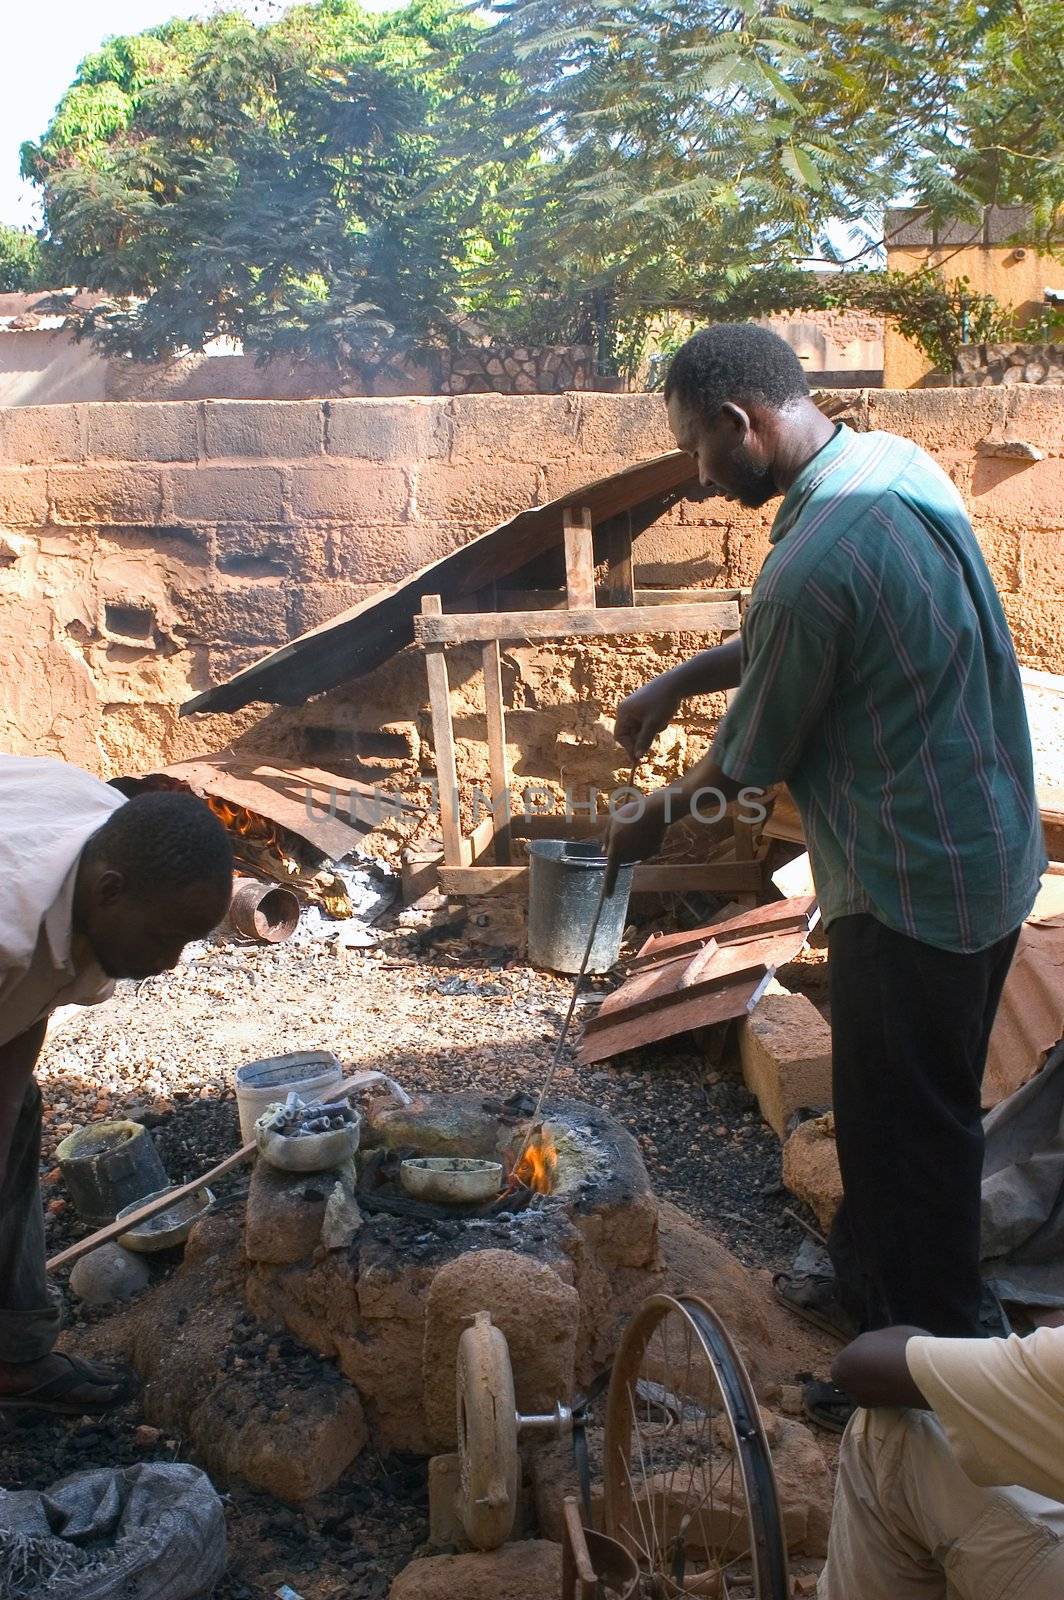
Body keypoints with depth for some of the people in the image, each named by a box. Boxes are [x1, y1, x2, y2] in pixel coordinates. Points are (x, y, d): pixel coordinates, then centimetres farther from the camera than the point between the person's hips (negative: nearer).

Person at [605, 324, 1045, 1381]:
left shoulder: (814, 562, -28)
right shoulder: (896, 462, 2)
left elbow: (754, 756, -13)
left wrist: (658, 817, 4)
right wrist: (680, 680, 12)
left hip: (915, 887, -9)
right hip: (989, 850, 9)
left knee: (910, 1128, 10)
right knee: (891, 1102, 24)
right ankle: (866, 1282, 44)